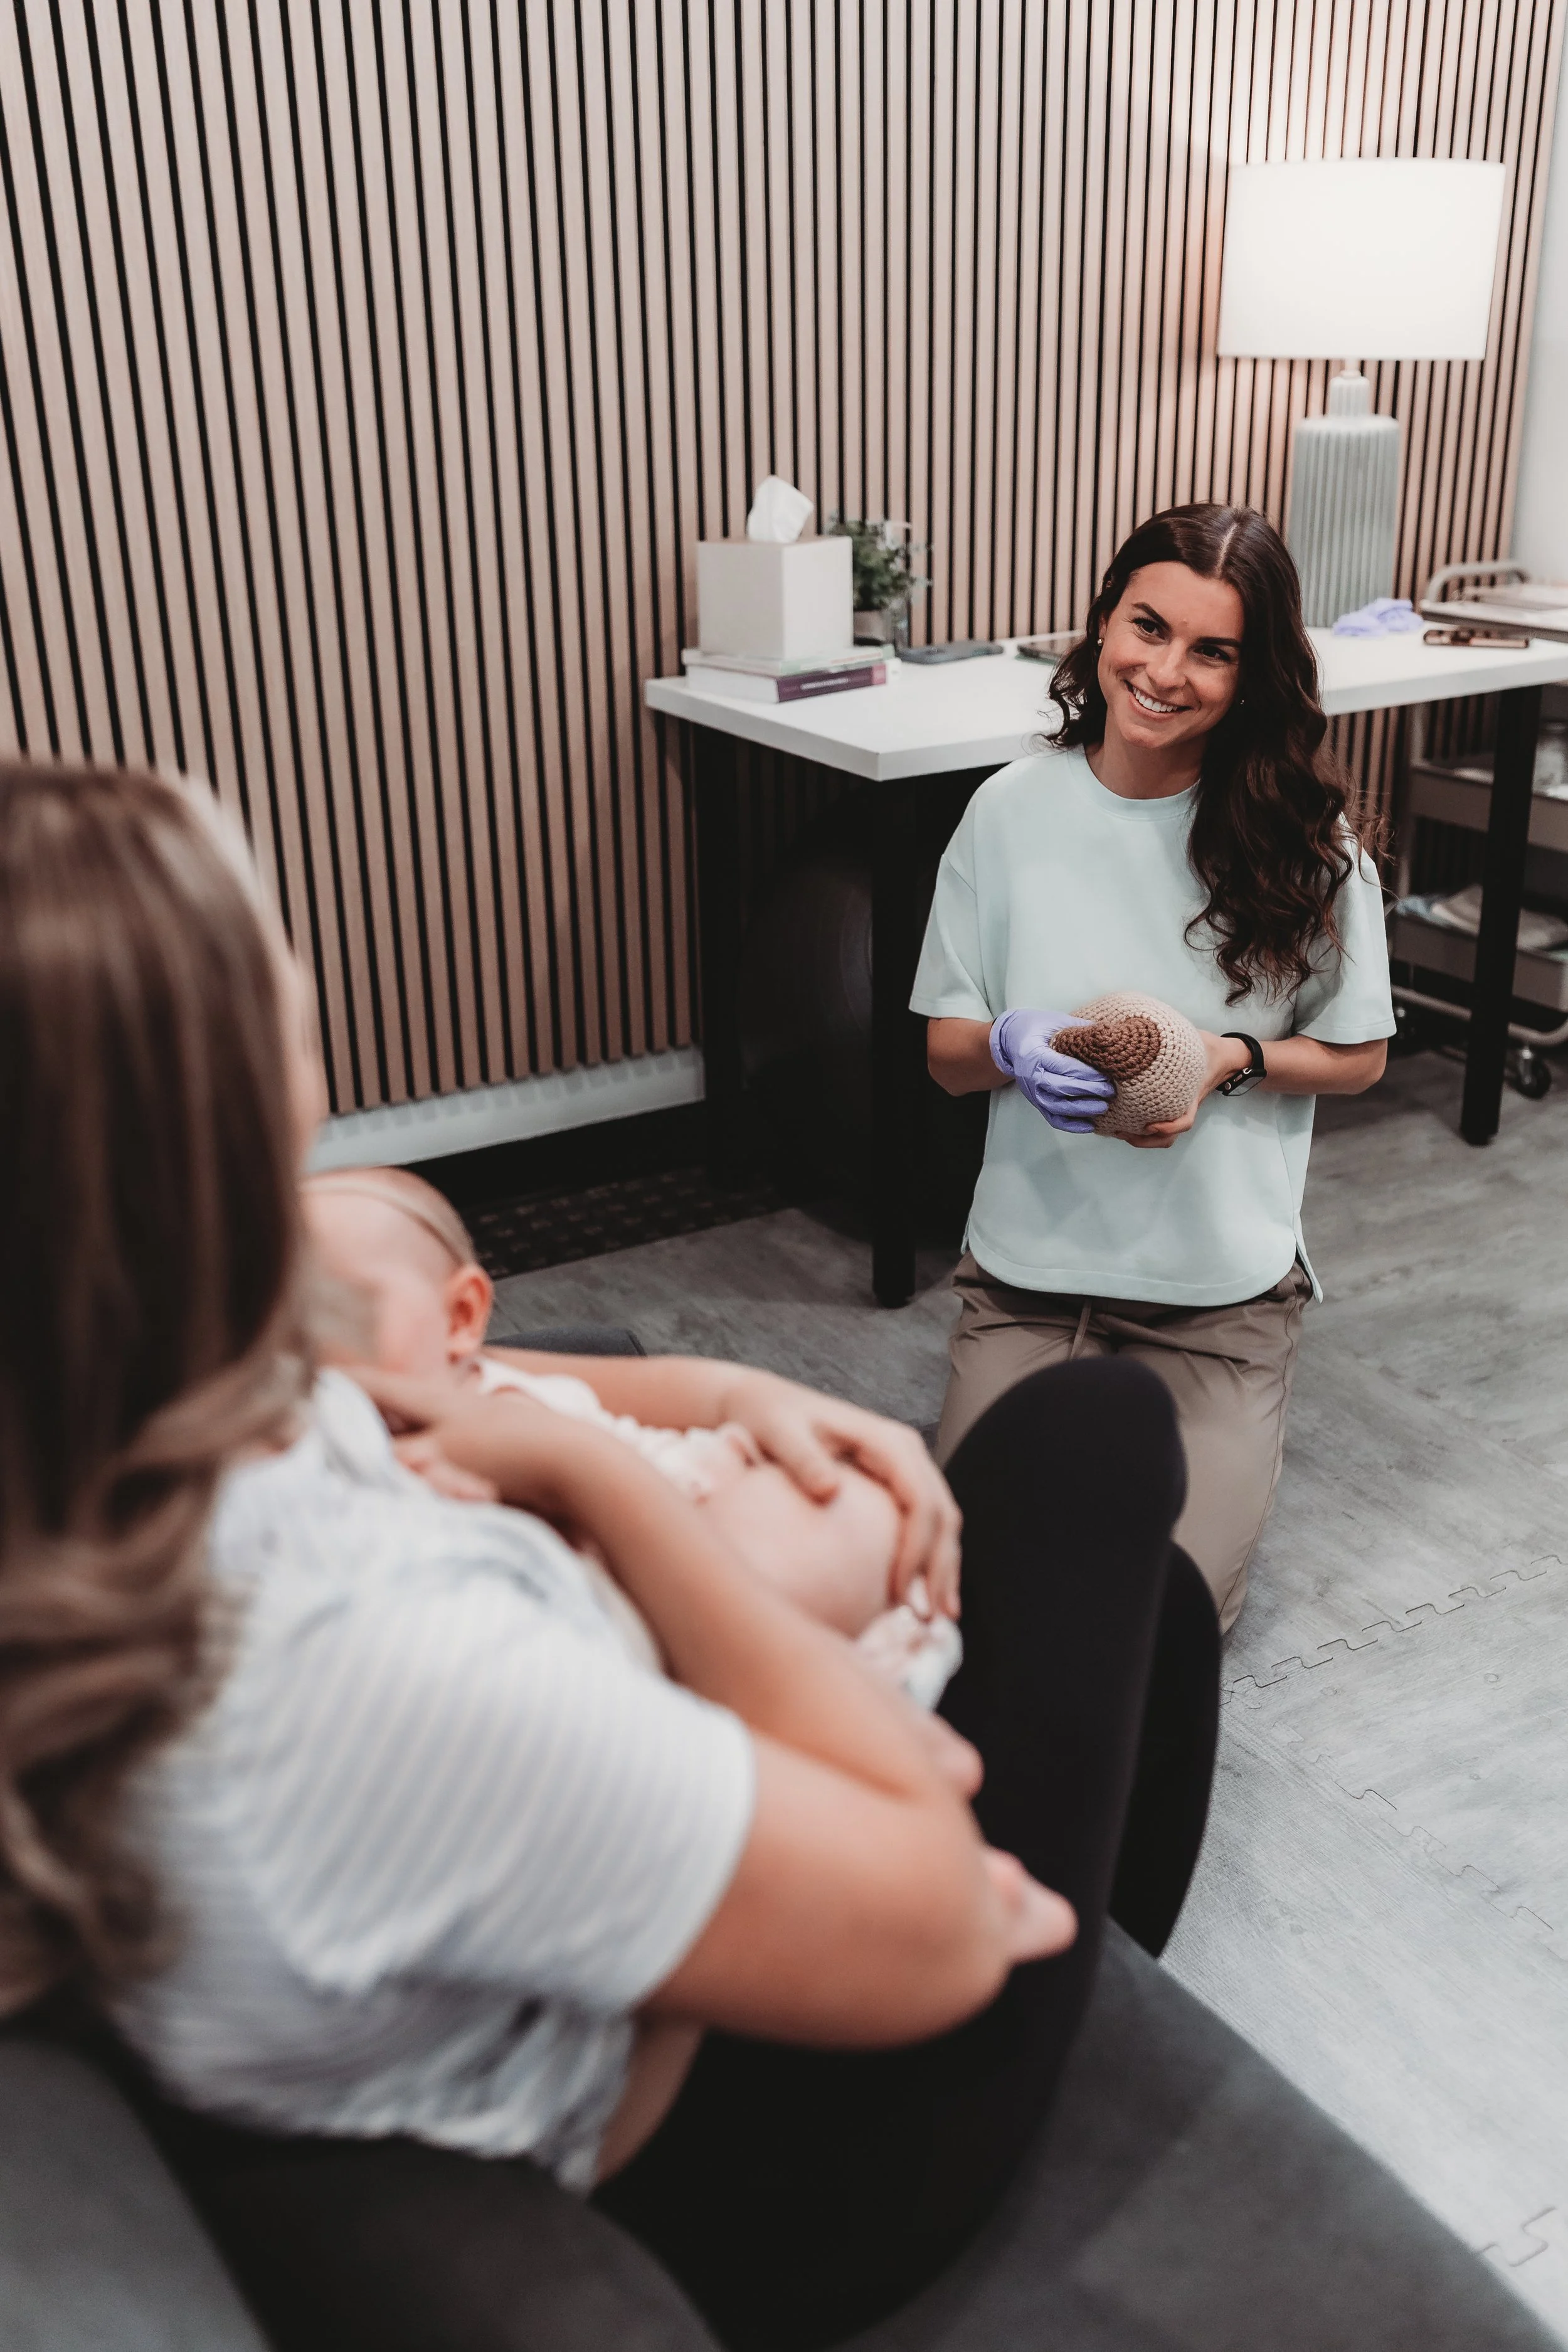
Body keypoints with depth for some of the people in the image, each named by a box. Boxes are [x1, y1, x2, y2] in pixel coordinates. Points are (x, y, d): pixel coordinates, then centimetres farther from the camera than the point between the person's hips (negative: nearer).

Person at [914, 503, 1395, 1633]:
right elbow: (946, 1052, 3)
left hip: (1222, 1278, -1)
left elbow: (1360, 1056, 2)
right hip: (1029, 1262, 2)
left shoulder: (1305, 839, -8)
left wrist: (1231, 1060, -18)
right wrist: (1012, 1046, -21)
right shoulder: (1012, 811, -4)